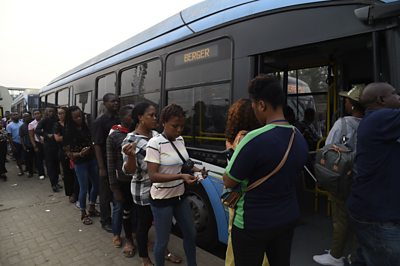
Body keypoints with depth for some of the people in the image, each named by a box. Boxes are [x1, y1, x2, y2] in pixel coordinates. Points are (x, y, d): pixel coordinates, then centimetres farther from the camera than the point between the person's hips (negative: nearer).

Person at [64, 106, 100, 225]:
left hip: (92, 160, 5)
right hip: (80, 163, -5)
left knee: (96, 184, 12)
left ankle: (92, 208, 33)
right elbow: (68, 152, -8)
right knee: (84, 188, 5)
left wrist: (93, 148, -6)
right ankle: (83, 214, 25)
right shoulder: (68, 133, -9)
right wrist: (79, 154, -25)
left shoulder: (86, 127, 2)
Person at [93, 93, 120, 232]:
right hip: (107, 163, -4)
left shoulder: (120, 119, 5)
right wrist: (101, 167, -15)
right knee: (106, 193, 10)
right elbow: (97, 145, -12)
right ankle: (106, 221, 27)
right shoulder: (100, 121, -9)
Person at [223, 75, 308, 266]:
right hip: (288, 219, 7)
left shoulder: (255, 139, -27)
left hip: (253, 223, -7)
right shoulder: (300, 140, -1)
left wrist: (234, 149, -4)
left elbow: (228, 182, -16)